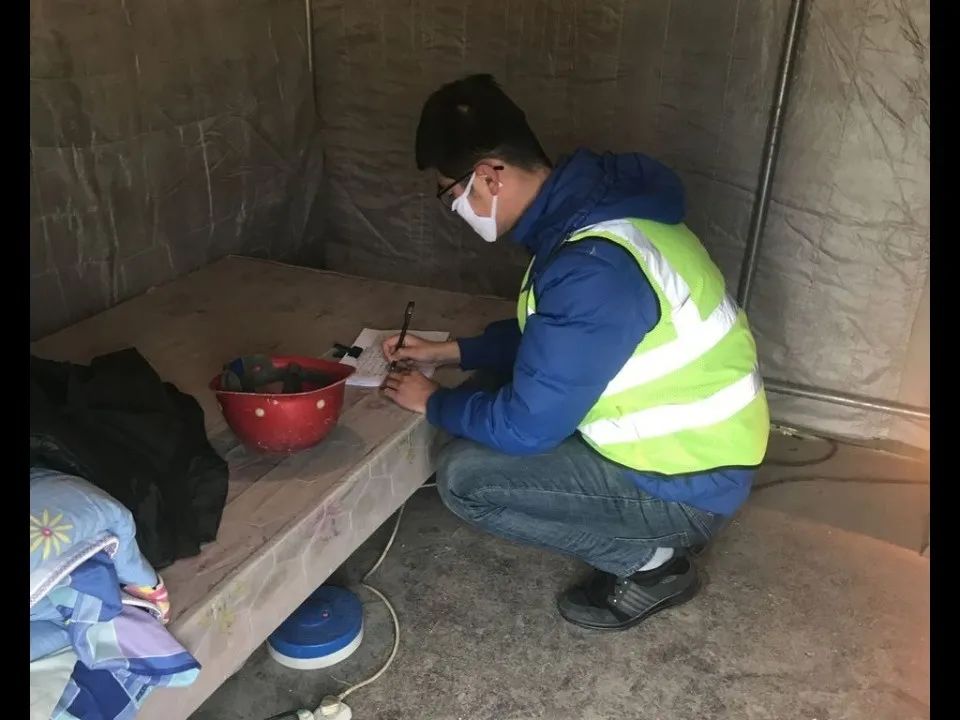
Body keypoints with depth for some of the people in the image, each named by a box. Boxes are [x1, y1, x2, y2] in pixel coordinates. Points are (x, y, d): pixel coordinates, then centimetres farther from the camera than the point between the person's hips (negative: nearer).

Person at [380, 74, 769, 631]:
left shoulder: (591, 267, -32)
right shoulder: (590, 205, -1)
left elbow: (524, 426, -25)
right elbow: (543, 334, 14)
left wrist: (435, 402, -6)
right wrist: (451, 352, 9)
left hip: (688, 485, -9)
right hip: (688, 443, 9)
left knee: (464, 476, -13)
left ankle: (649, 561, 2)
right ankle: (654, 535, 16)